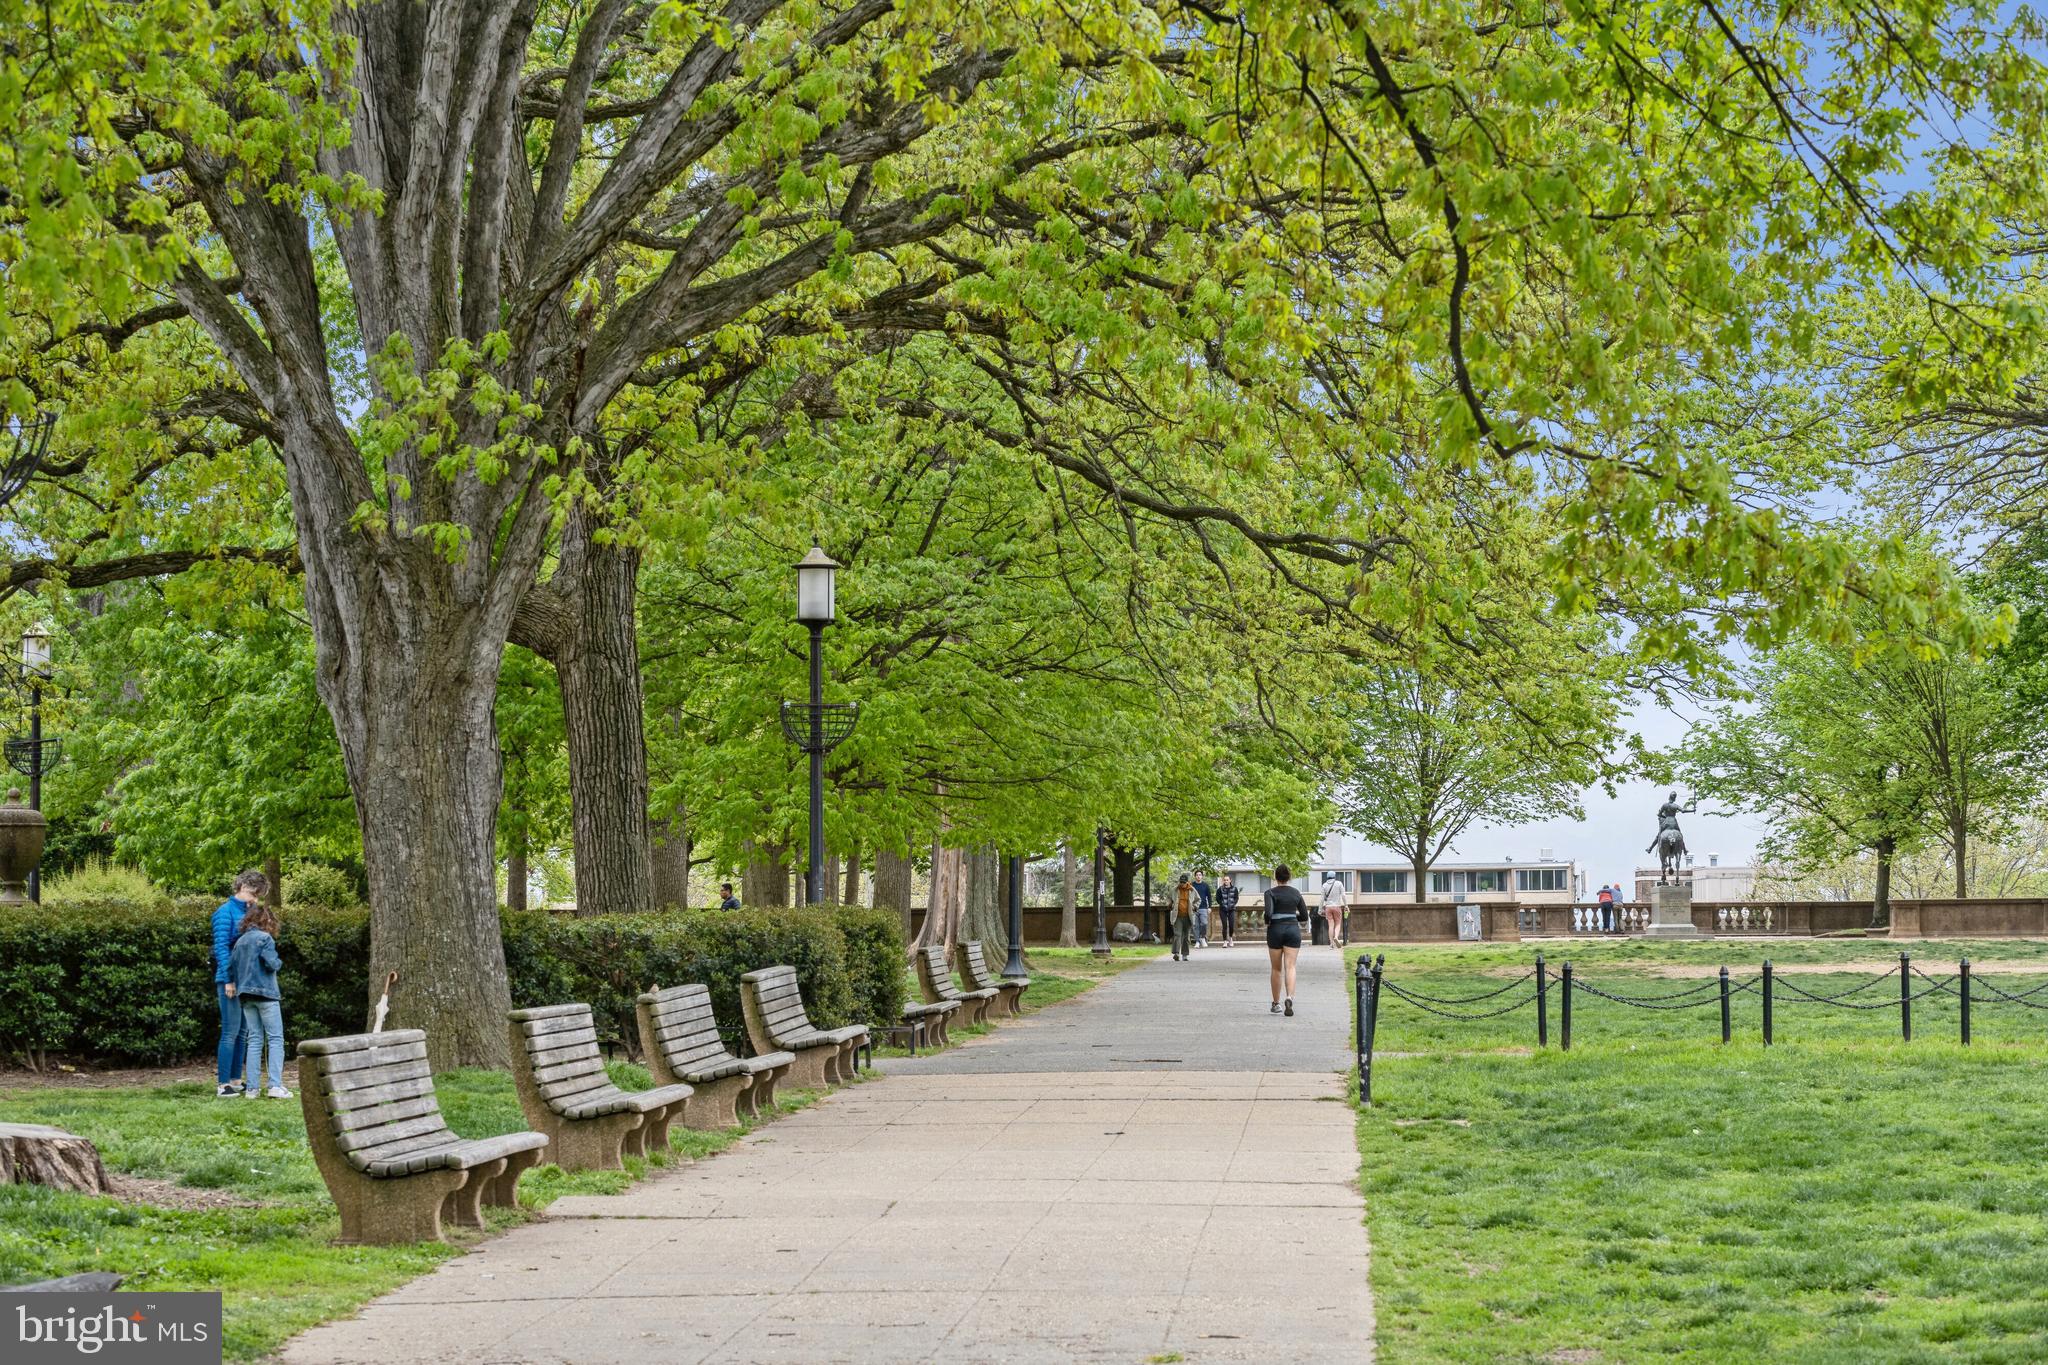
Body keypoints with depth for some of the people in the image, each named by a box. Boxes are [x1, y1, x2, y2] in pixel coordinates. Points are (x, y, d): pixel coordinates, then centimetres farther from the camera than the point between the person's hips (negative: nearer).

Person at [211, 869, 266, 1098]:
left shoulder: (248, 913, 16)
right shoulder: (226, 912, -8)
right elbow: (221, 948, -13)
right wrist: (228, 980, -18)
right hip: (230, 982, -8)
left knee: (242, 1033, 10)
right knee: (230, 1032, -9)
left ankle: (235, 1081, 16)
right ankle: (223, 1084, -7)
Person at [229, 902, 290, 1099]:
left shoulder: (240, 941, 12)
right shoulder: (264, 938, -7)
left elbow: (231, 967, 8)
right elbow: (271, 963, -15)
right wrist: (279, 962, 6)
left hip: (246, 995, 6)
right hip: (265, 994, -6)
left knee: (254, 1040, 9)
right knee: (275, 1039, -3)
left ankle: (251, 1088, 4)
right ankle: (275, 1085, -13)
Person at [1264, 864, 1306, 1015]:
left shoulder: (1270, 893, -5)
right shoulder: (1296, 893, 6)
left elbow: (1268, 913, -18)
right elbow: (1304, 916, 8)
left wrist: (1267, 922, 2)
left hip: (1276, 929, -2)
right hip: (1293, 929, 2)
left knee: (1276, 969, 11)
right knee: (1290, 967, -5)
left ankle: (1276, 1003, 18)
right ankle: (1290, 997, -29)